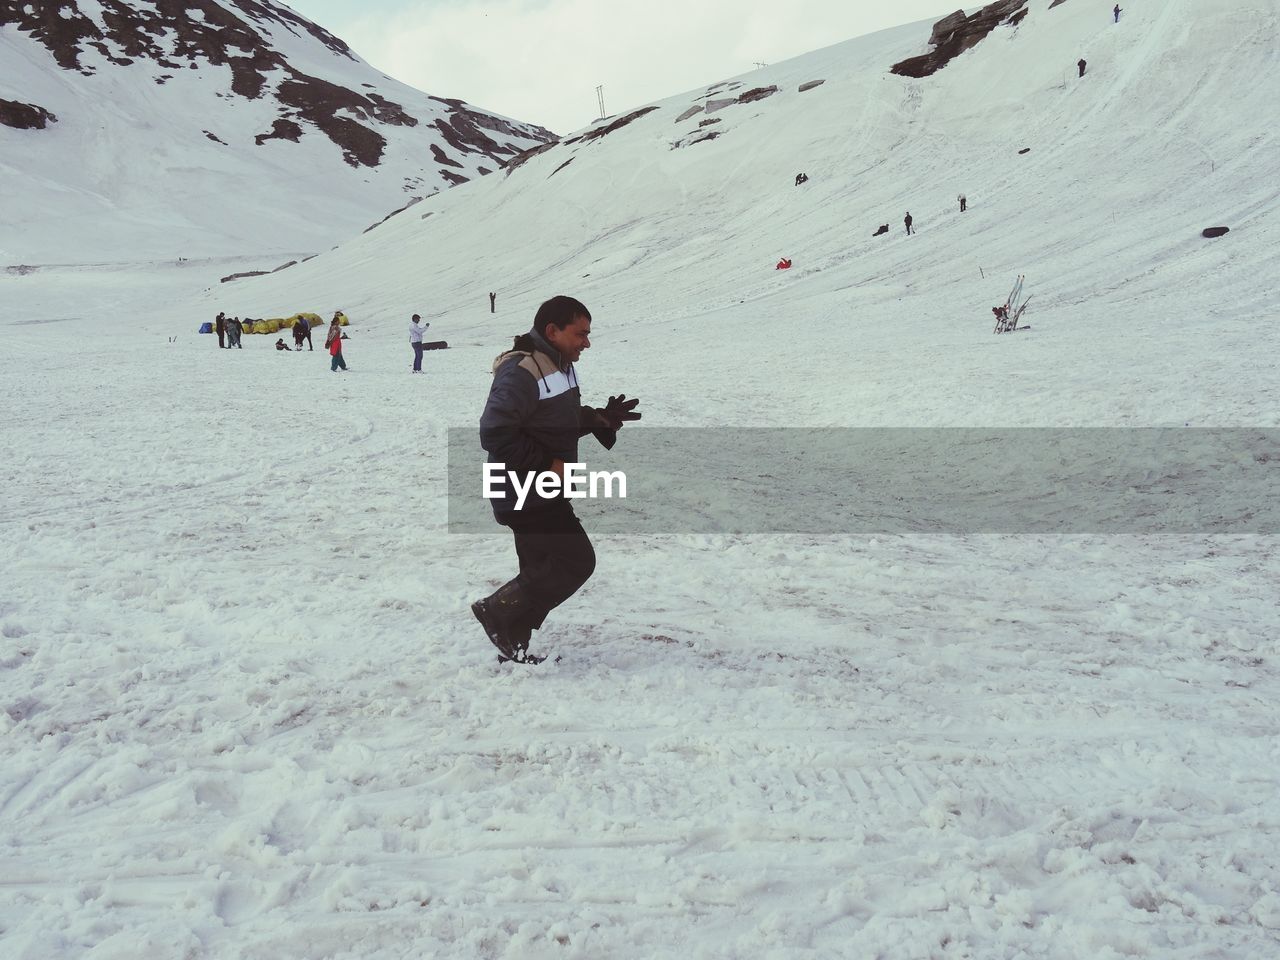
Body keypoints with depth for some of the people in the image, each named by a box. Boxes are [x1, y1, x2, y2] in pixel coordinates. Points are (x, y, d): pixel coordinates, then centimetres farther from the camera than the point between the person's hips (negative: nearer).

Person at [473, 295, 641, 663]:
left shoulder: (560, 367, 12)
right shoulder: (521, 372, -22)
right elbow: (494, 434, -25)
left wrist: (599, 419, 2)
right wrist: (547, 464, -21)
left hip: (546, 491, 10)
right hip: (527, 495, -10)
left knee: (543, 571, 14)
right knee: (576, 561, -10)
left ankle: (513, 644, 25)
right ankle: (497, 612, 2)